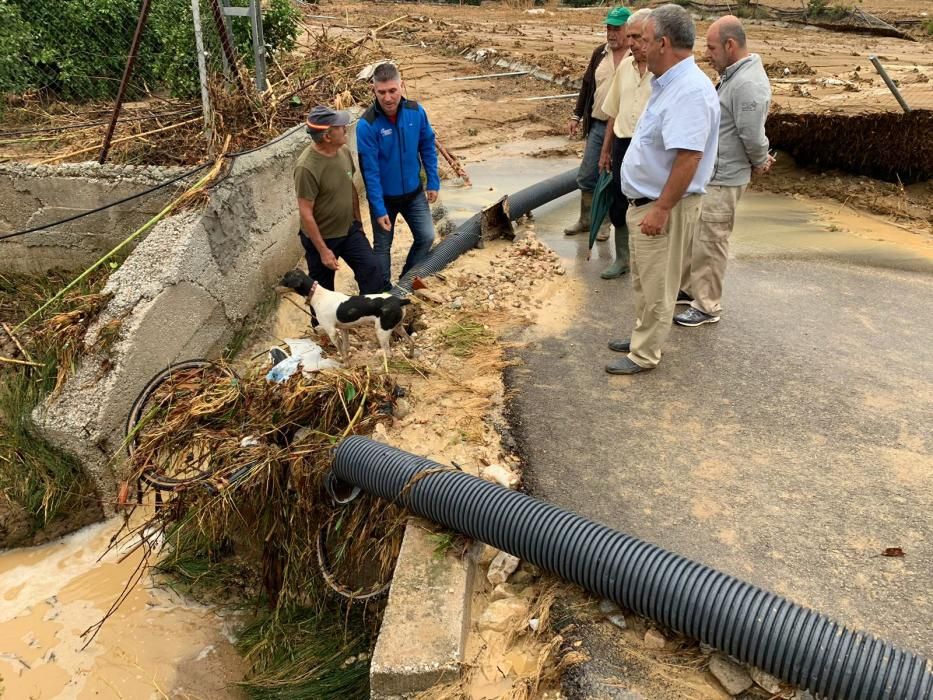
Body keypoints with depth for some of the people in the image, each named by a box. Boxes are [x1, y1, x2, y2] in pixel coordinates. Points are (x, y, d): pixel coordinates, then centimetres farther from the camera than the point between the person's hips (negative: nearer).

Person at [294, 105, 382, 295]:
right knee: (323, 288, 12)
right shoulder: (307, 167, -28)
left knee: (371, 268, 4)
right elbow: (305, 213, -23)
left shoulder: (343, 151, -6)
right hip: (321, 237, -6)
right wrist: (323, 250, -20)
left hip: (349, 230, 6)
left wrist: (358, 222, 14)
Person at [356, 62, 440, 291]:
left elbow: (428, 147, 2)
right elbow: (370, 171, -21)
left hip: (414, 193, 4)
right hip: (384, 197, -3)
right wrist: (379, 209, -20)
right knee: (383, 246, 11)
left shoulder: (416, 111, -12)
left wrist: (433, 182, 2)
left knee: (426, 237, 10)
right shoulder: (367, 125, -23)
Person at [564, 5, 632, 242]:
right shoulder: (599, 53, 7)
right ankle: (585, 220, 24)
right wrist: (576, 116, 13)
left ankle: (605, 222, 20)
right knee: (587, 176, 10)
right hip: (597, 125, 5)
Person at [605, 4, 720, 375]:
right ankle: (643, 335, 37)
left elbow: (689, 157, -29)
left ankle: (644, 355, 14)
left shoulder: (690, 90, -23)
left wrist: (661, 209, -27)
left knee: (656, 287, 2)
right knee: (644, 281, 22)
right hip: (644, 202, 10)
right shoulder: (669, 84, 11)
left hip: (663, 208, -10)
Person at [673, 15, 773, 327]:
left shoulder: (748, 83, -22)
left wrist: (761, 163, -4)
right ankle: (689, 287, 36)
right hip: (705, 174, 10)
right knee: (691, 235, 20)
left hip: (722, 180, -10)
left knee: (709, 243, -1)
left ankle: (707, 306, 11)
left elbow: (752, 136, -21)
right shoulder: (732, 75, 11)